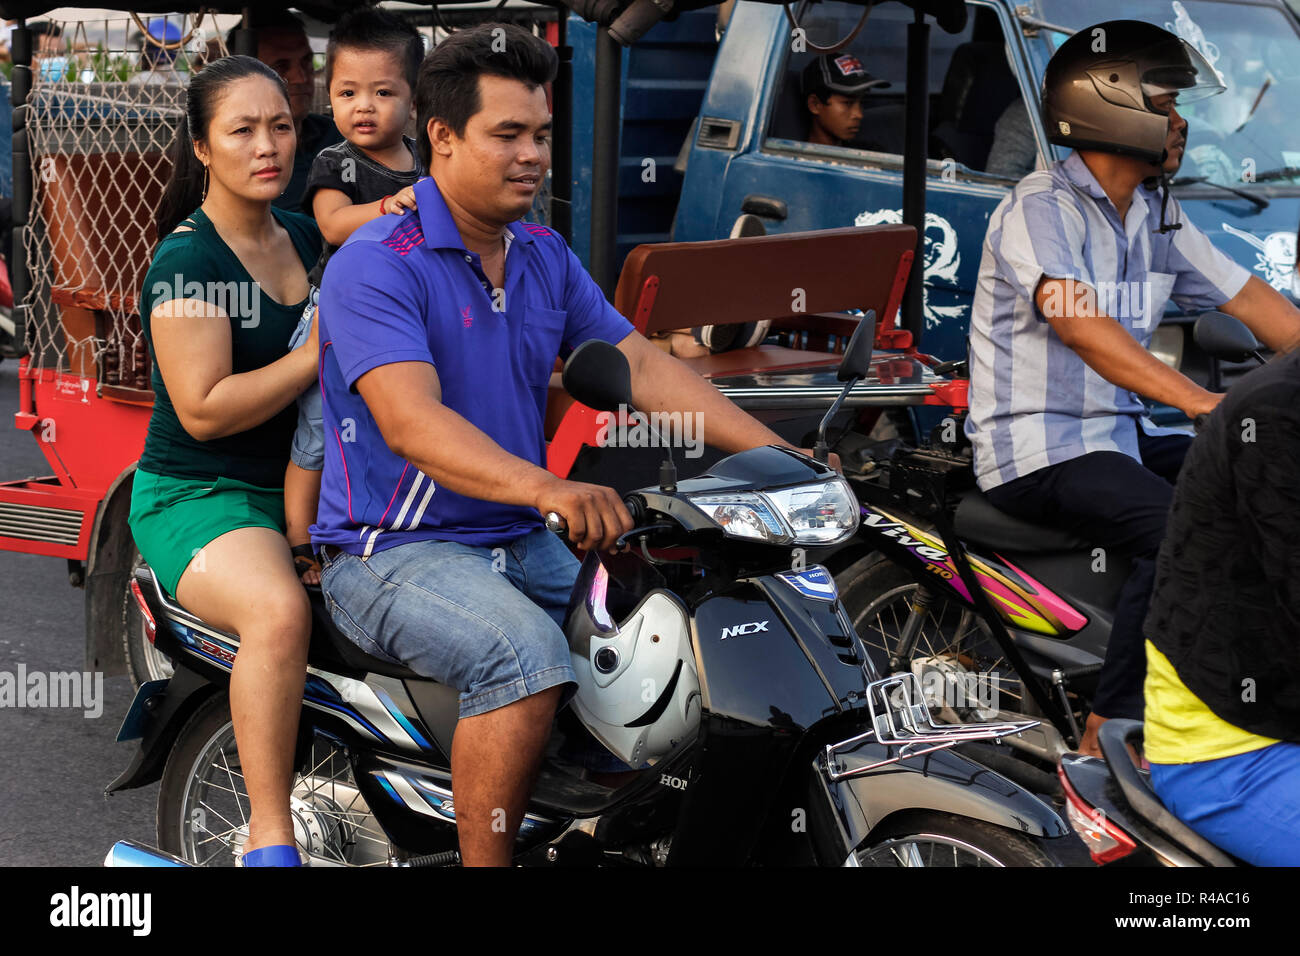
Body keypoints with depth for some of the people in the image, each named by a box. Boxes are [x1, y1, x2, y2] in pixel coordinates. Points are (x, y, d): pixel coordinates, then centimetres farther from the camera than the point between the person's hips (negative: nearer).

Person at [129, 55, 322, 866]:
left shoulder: (305, 237, 11)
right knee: (280, 611, -37)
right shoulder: (188, 261, -11)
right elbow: (203, 410, -18)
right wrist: (323, 353, -21)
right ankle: (269, 836, -27)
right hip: (199, 496, -7)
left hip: (304, 487, 8)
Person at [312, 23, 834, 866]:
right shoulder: (375, 265, -15)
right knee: (527, 654, -35)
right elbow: (410, 421, -29)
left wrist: (777, 454, -4)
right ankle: (485, 861, -22)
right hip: (394, 549, -8)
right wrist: (547, 488, -46)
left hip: (524, 543, 8)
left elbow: (640, 366, 9)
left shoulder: (546, 256, 11)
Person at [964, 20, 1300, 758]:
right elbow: (1079, 322, -30)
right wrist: (1198, 400, -41)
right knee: (1181, 530, -29)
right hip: (1038, 448, -8)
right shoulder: (1040, 210, -14)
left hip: (1121, 435, 8)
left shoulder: (1158, 218, 14)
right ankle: (1109, 737, -24)